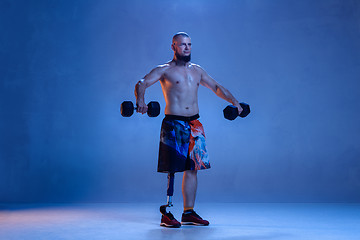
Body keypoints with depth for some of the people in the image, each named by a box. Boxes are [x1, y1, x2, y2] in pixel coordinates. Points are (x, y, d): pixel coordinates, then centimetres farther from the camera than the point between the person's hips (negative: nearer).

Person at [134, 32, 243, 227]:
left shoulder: (197, 70, 17)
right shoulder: (164, 70, 1)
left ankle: (189, 213, 15)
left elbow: (216, 87, 27)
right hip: (173, 125, -5)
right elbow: (142, 83, -12)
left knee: (192, 169, 7)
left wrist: (233, 102, 15)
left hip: (194, 125, 6)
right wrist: (140, 100, -33)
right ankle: (166, 214, 2)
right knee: (171, 170, -6)